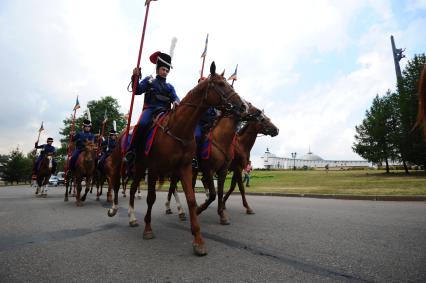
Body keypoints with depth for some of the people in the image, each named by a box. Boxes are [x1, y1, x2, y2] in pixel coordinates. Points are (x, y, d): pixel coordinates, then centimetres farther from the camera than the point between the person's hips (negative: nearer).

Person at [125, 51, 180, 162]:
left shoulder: (170, 86, 24)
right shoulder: (149, 80, 17)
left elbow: (175, 97, 6)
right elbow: (137, 91, 5)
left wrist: (176, 102, -19)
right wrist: (135, 77, -11)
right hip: (150, 108, -3)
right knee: (142, 124, -34)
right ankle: (131, 150, -21)